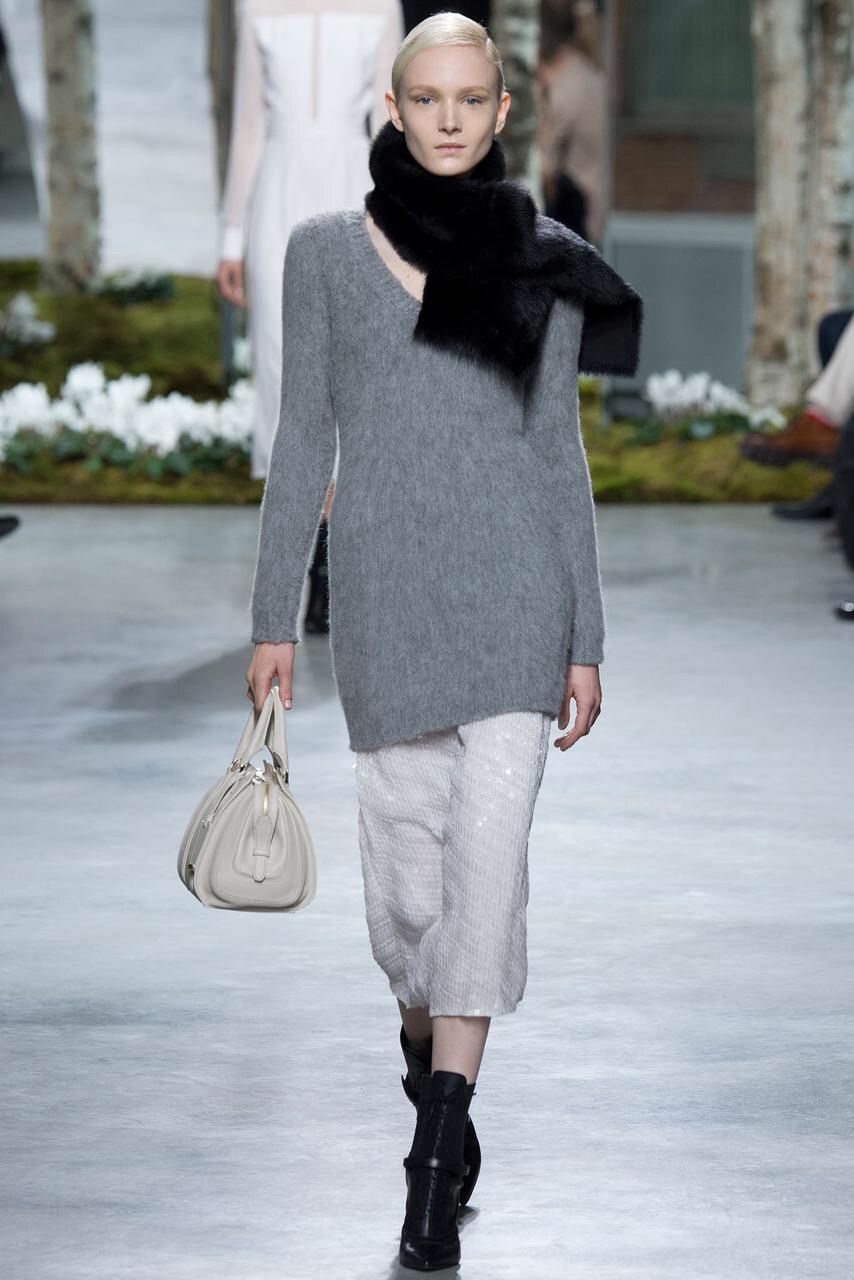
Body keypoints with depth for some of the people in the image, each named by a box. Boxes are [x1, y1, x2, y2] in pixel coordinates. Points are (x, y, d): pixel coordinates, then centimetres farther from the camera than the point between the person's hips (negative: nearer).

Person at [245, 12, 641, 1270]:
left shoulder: (542, 264, 6)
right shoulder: (328, 250, 5)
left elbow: (559, 453, 7)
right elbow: (304, 440, 6)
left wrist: (585, 640, 4)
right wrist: (273, 621, 2)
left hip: (516, 591, 0)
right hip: (385, 598, 0)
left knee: (490, 851, -11)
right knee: (410, 879, 3)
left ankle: (437, 1151, -8)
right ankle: (429, 1043, 36)